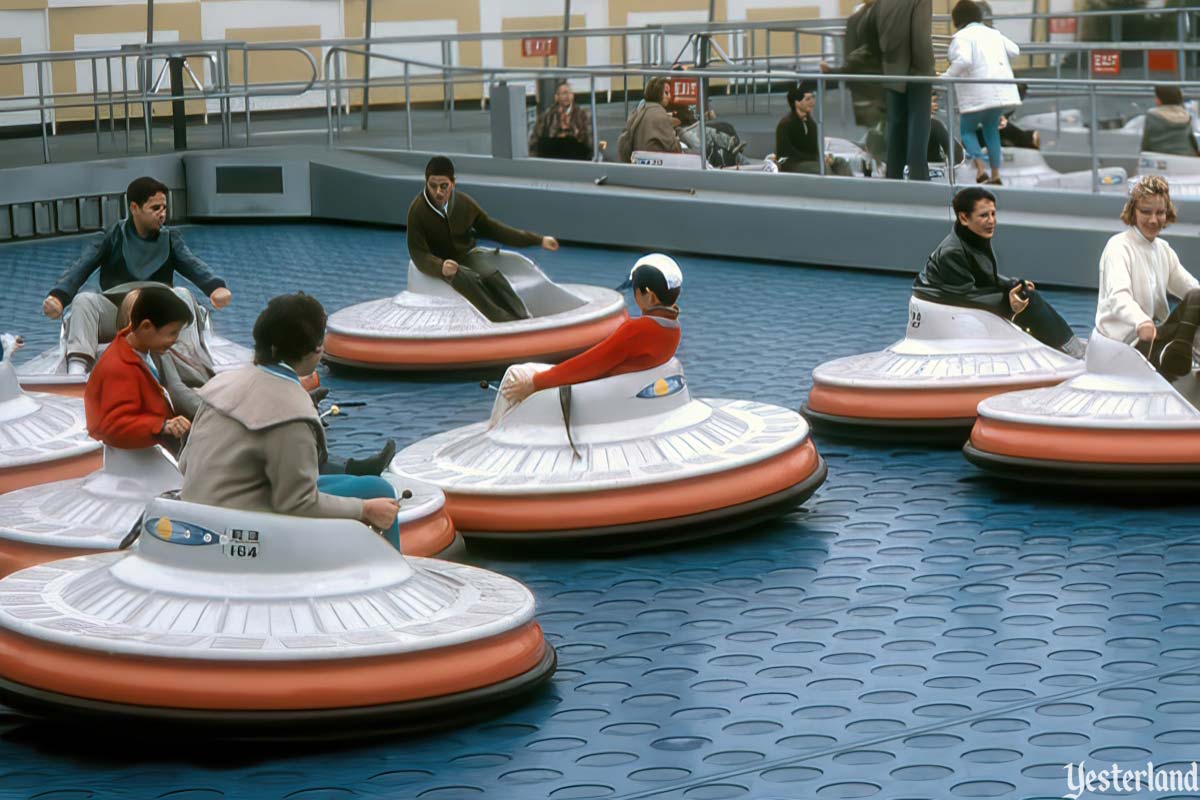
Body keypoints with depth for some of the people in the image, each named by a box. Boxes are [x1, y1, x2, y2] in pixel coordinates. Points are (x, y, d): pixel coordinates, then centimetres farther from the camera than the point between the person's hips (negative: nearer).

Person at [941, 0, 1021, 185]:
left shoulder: (962, 37, -8)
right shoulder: (993, 33, 15)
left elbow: (963, 60, -24)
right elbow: (1014, 50, 18)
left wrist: (947, 77, -17)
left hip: (978, 93, -6)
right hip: (1001, 91, 7)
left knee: (966, 130, 9)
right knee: (991, 129, 20)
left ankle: (981, 170, -10)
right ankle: (995, 175, 15)